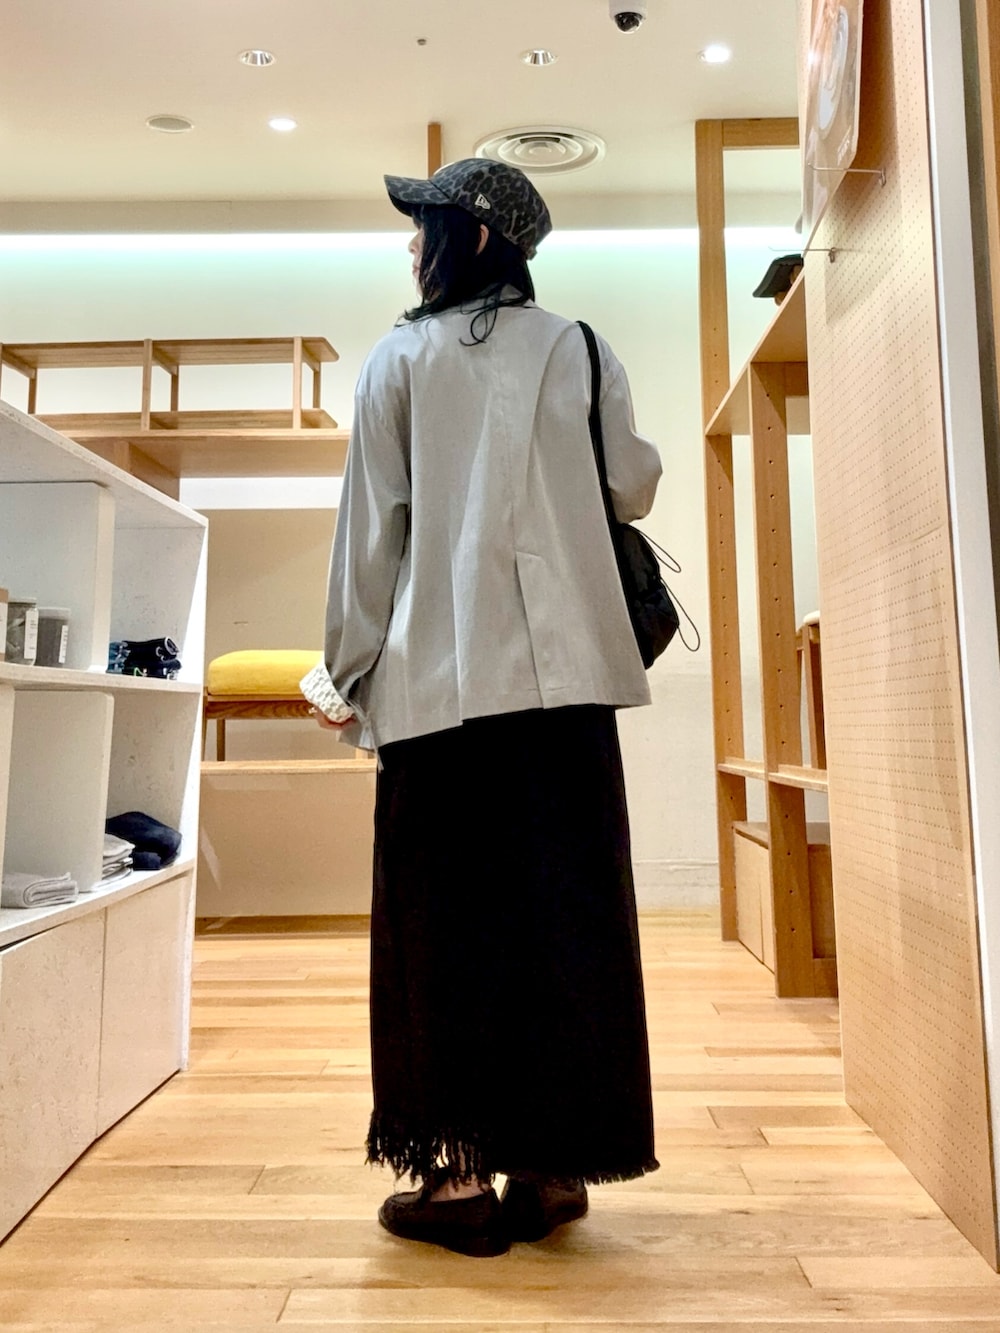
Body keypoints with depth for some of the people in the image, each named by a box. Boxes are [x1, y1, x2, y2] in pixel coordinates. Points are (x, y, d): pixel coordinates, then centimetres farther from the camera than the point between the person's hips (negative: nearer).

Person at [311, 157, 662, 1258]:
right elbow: (633, 488, 13)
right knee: (562, 904, 6)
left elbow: (371, 527, 2)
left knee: (448, 913, 4)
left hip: (439, 671, -2)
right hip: (564, 668, 3)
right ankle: (555, 1164, 15)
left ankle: (461, 1172, 10)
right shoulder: (577, 351, 11)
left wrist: (350, 672, 8)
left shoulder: (400, 359, 5)